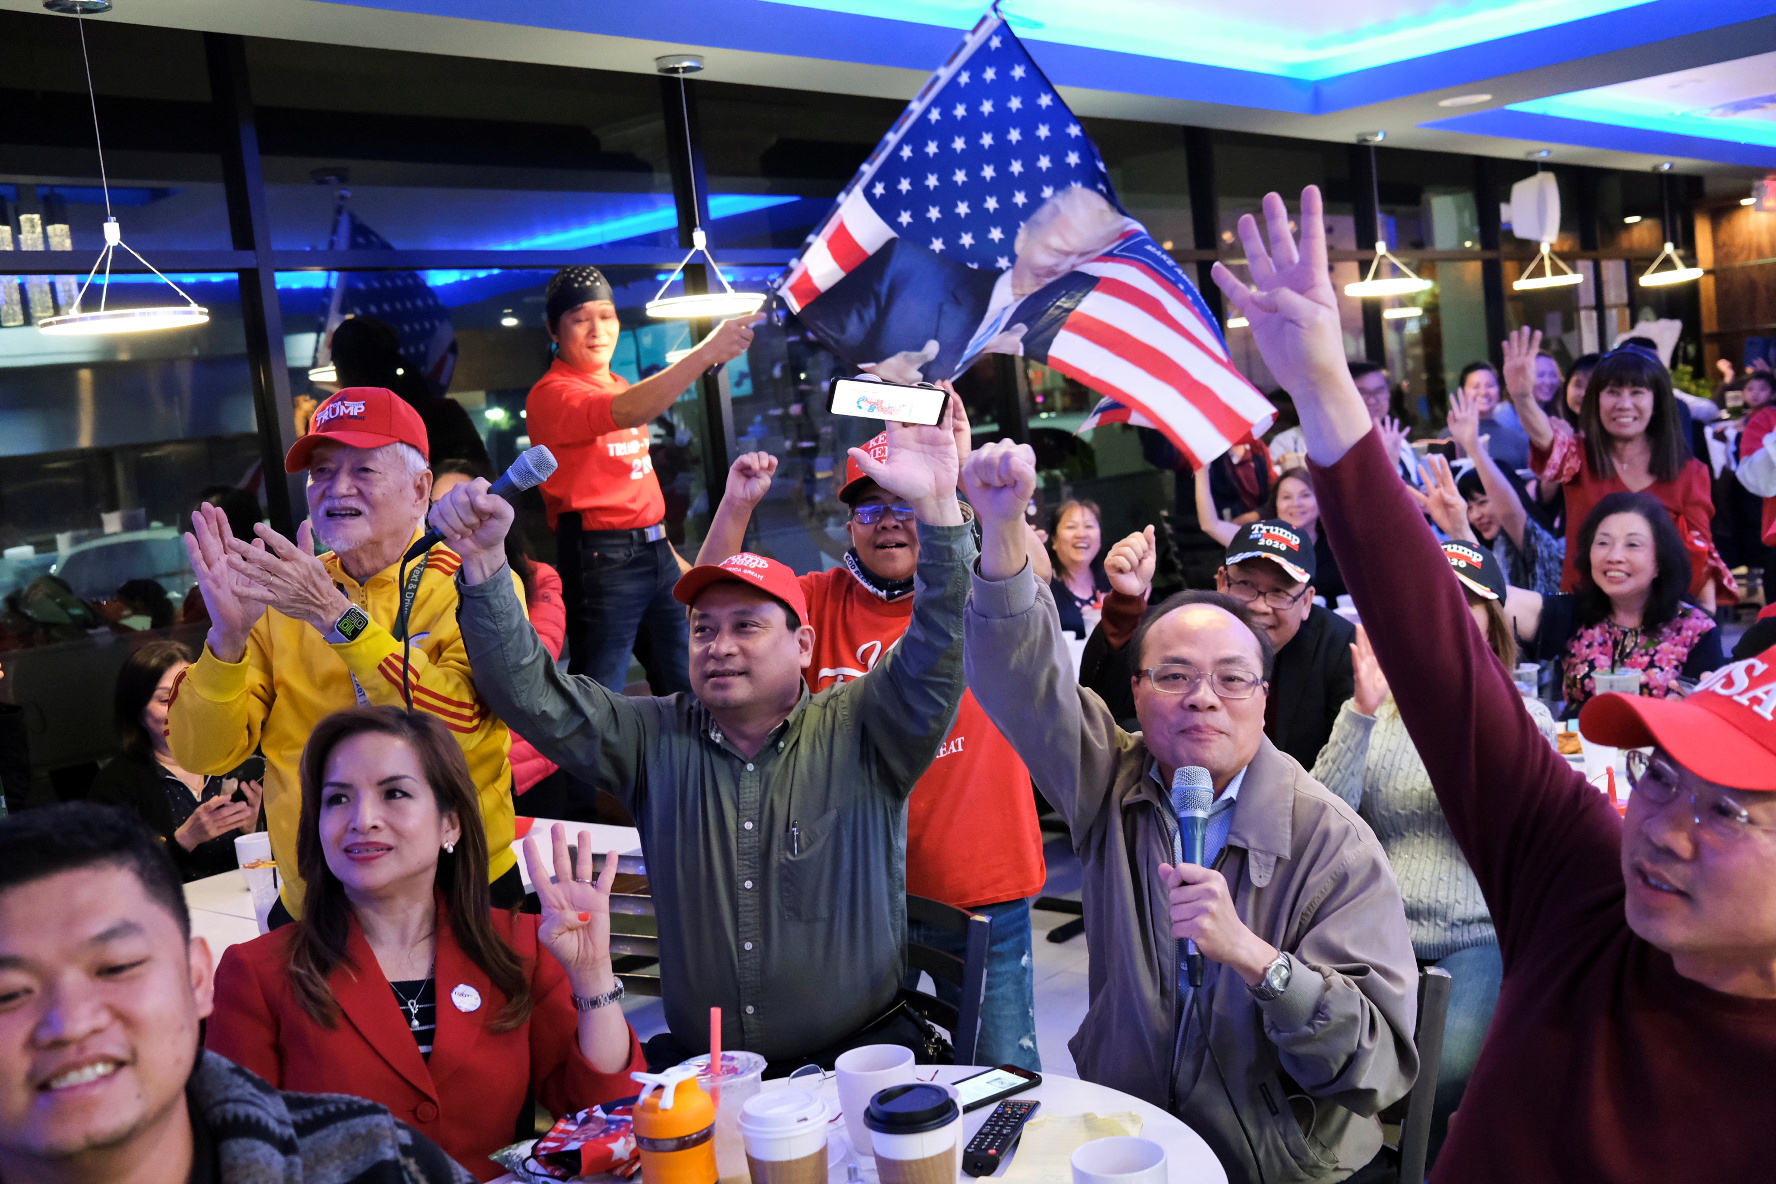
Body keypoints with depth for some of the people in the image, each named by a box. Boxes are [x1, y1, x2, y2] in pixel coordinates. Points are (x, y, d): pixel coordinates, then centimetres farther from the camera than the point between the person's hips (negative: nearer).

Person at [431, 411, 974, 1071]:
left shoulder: (858, 734, -2)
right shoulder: (656, 740, 5)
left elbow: (935, 657, -16)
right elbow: (532, 696, -1)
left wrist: (937, 507, -29)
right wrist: (484, 563, -13)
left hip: (861, 1046, -2)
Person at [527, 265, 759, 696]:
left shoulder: (622, 386, 18)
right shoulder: (551, 394, -10)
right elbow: (624, 414, -31)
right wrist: (706, 352, -37)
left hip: (654, 551, 8)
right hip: (602, 559, -8)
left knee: (686, 686, 11)